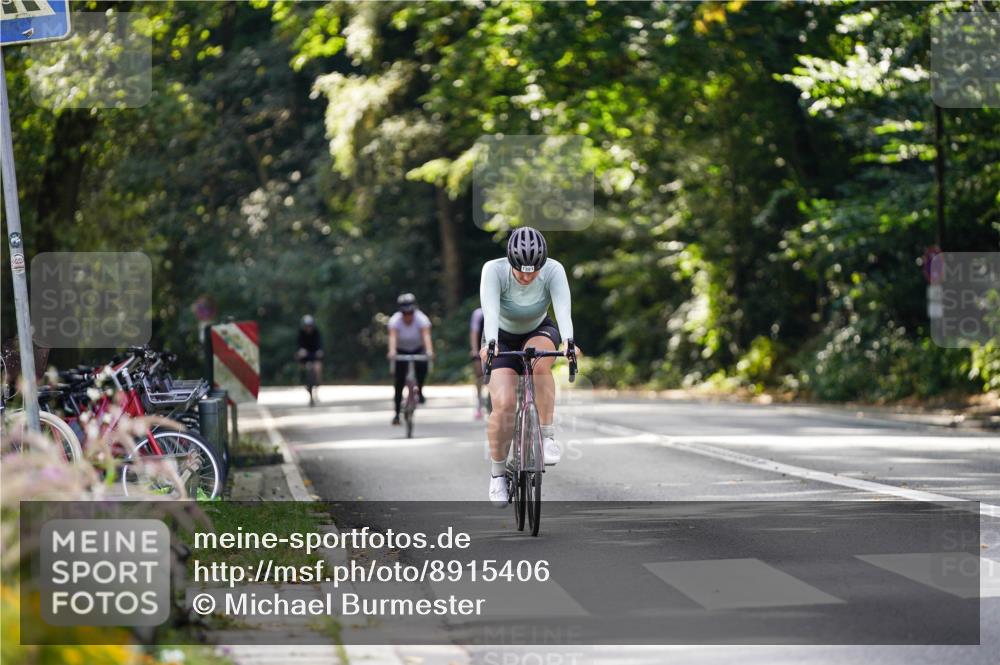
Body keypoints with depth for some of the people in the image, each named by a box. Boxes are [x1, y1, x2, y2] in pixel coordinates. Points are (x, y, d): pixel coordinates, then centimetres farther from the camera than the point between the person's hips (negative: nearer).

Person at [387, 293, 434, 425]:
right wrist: (392, 351, -59)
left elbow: (426, 335, -40)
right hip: (402, 350, 0)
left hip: (418, 348, 0)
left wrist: (429, 351, -57)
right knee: (399, 381, -7)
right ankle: (397, 413, 1)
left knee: (422, 365, -31)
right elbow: (393, 336, -40)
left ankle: (420, 391, -5)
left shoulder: (421, 319, -26)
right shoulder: (395, 320, -25)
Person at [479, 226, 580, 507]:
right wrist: (490, 344, -59)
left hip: (539, 333, 1)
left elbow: (563, 309, -40)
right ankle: (497, 474, -1)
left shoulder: (554, 271, -26)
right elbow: (490, 310, -42)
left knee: (540, 361, -36)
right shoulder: (494, 270, -29)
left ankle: (547, 435, -24)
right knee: (504, 404, -20)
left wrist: (568, 343, -58)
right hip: (502, 338, -1)